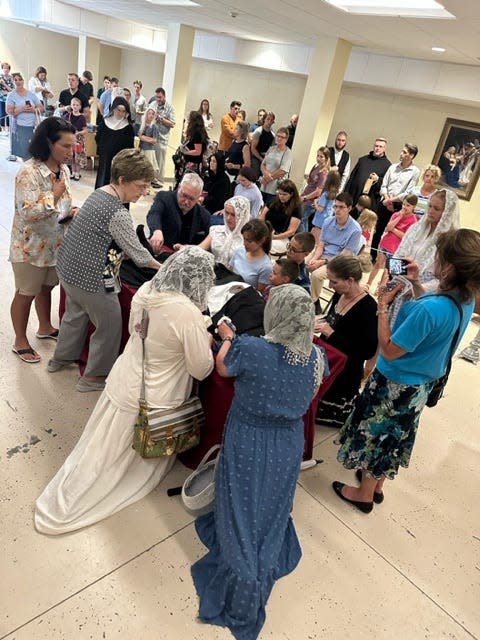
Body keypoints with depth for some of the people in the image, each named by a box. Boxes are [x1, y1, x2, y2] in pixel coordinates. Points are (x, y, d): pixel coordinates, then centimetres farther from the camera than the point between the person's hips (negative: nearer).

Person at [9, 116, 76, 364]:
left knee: (46, 288, 23)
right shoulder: (29, 172, -23)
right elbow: (27, 213, -28)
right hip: (31, 246, -7)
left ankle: (45, 328, 45)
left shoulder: (64, 169, 1)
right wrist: (54, 195, -22)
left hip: (55, 243, 7)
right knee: (26, 294, 9)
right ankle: (20, 341, 27)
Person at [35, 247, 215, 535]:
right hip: (149, 400, -6)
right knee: (130, 457, 22)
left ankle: (62, 505, 44)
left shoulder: (145, 290, -9)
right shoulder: (189, 314, -32)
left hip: (122, 380, 6)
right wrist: (206, 340, -1)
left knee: (102, 450, 27)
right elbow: (202, 370, -20)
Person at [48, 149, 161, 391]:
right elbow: (137, 254, -18)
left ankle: (61, 358, 51)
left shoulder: (98, 193, 3)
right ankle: (94, 376, 25)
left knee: (75, 313, 30)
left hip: (68, 268, 10)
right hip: (90, 279, -10)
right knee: (110, 326, 10)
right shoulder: (118, 214, -25)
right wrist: (161, 266, -3)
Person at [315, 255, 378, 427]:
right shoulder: (339, 294, -3)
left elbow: (368, 352, -26)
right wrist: (321, 323, -7)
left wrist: (331, 333, -27)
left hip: (345, 375, -8)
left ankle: (358, 408, 26)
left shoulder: (368, 308, -25)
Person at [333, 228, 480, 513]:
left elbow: (389, 350, -27)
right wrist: (418, 284, 1)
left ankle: (365, 494, 37)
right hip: (422, 384, 8)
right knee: (394, 435, 27)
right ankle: (378, 484, 49)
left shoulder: (430, 308, -37)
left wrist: (383, 305, -23)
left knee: (375, 433, 15)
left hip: (395, 385, -8)